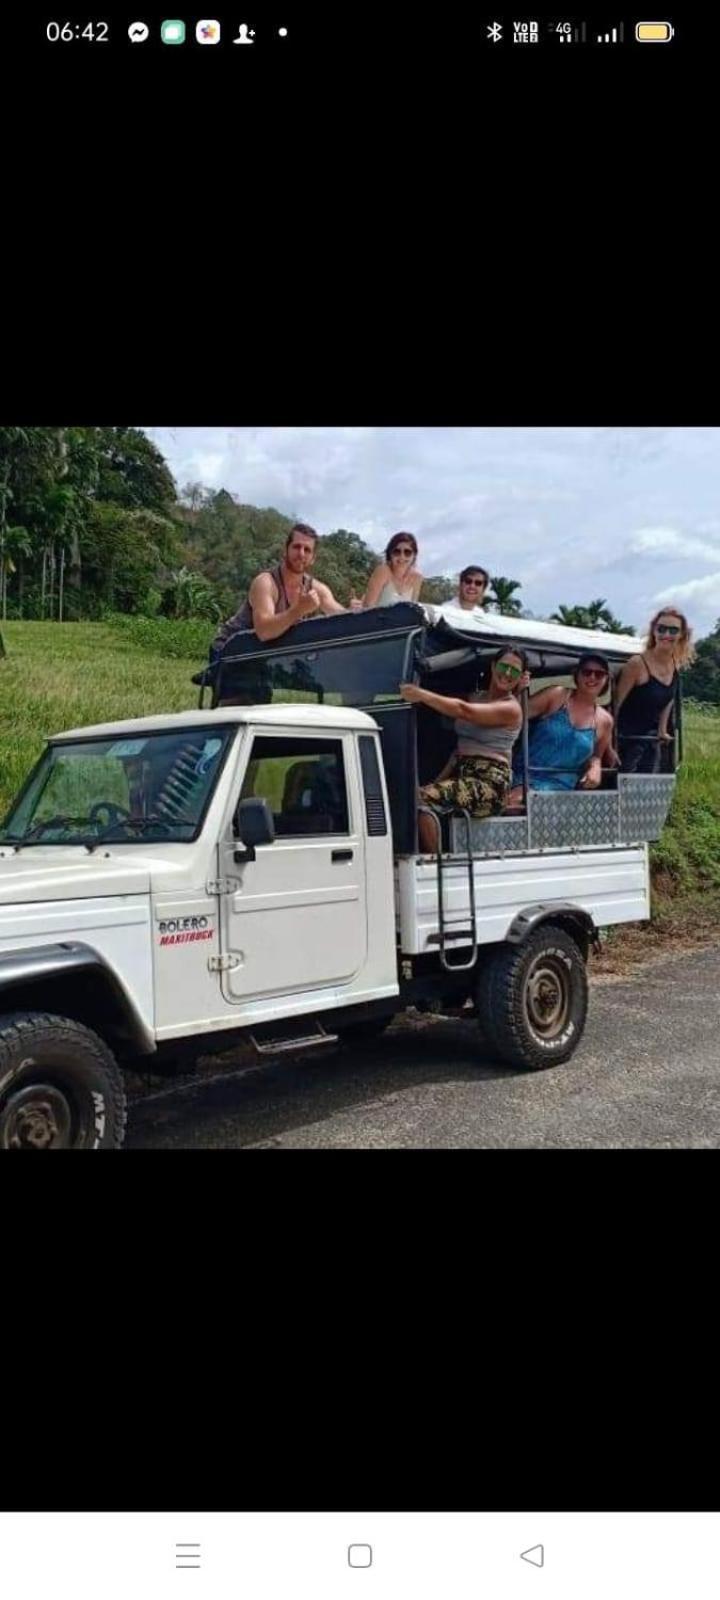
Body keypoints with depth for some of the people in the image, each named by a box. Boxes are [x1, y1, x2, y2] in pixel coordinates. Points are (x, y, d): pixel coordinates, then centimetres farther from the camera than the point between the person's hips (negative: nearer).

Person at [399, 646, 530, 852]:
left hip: (489, 784, -7)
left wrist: (421, 695, -28)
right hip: (462, 777, 7)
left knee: (423, 798, -29)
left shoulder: (511, 708, -4)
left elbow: (464, 711, -20)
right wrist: (439, 781, 7)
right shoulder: (476, 696, 20)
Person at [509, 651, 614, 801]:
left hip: (561, 788, 1)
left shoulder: (604, 721, 11)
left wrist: (595, 768, 2)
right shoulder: (557, 696, 1)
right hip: (525, 776, -1)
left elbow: (596, 756, 25)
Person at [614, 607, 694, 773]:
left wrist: (662, 730, 16)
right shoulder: (638, 664, -18)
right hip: (627, 740, -7)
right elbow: (616, 704, -17)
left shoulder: (676, 664, 3)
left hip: (652, 741, 7)